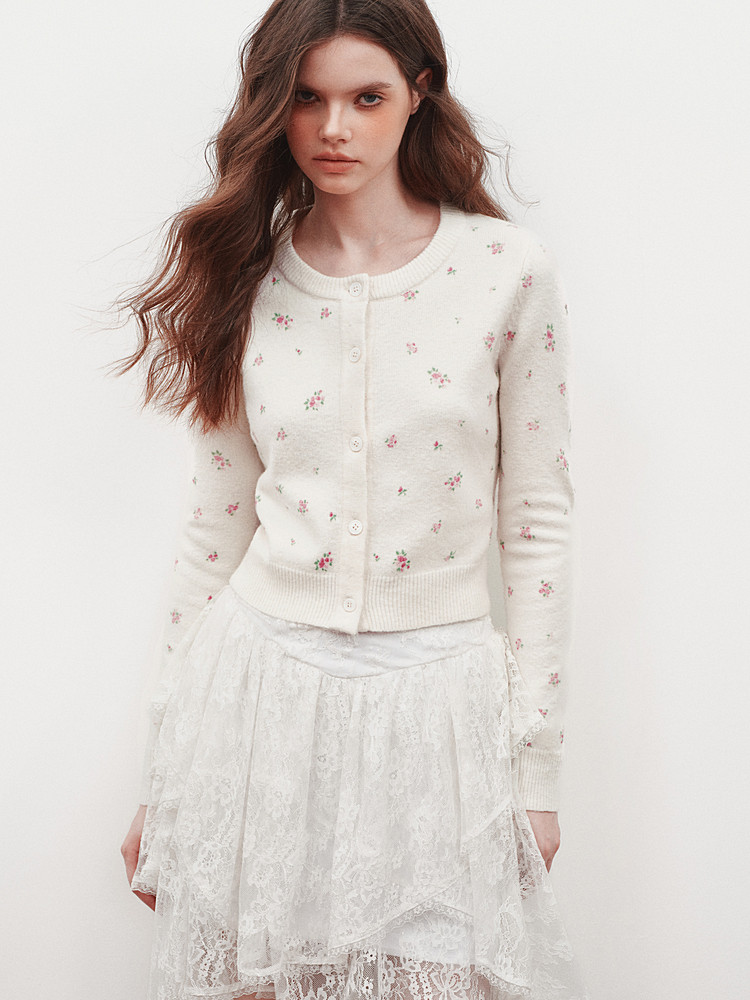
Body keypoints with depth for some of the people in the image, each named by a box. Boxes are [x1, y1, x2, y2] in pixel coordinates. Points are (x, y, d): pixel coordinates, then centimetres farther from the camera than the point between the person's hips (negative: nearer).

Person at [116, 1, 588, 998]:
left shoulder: (509, 270, -4)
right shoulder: (247, 282, 2)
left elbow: (537, 522, 0)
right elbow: (216, 523, 6)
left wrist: (537, 760, -1)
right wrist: (160, 778, 9)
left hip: (438, 695, -1)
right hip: (262, 687, 2)